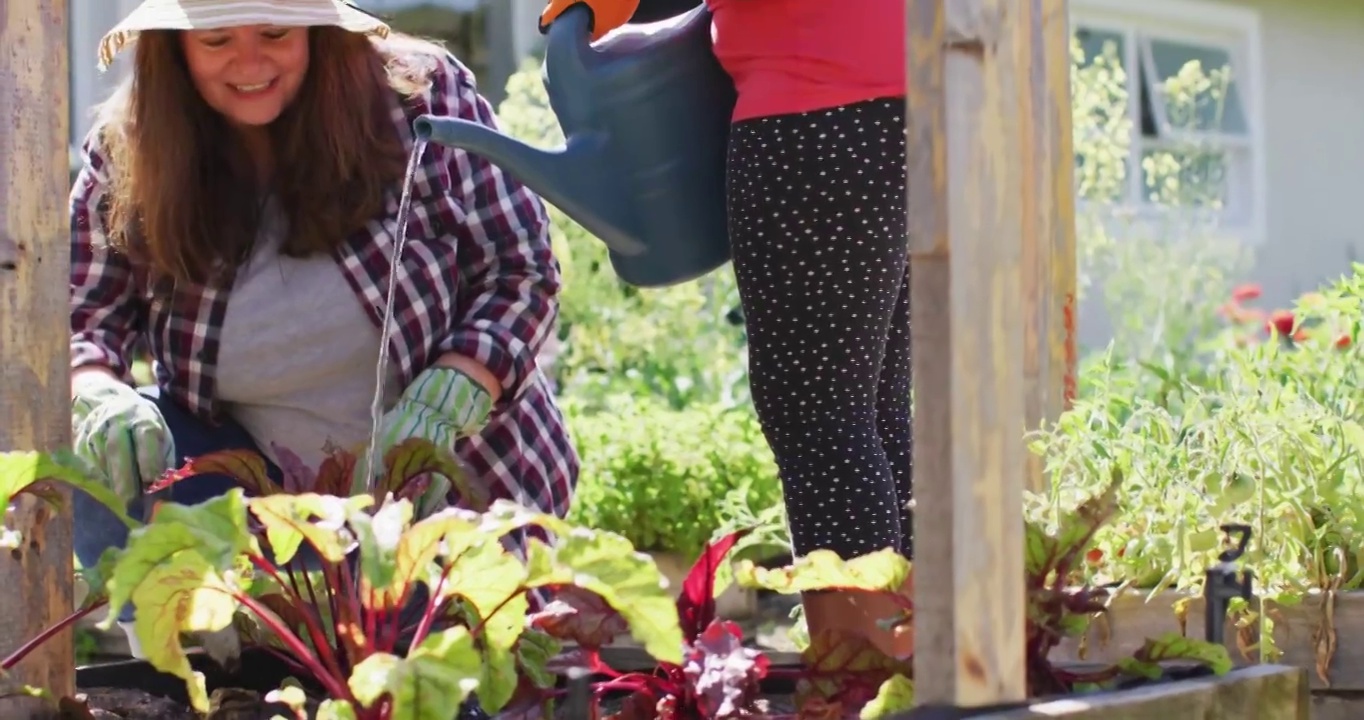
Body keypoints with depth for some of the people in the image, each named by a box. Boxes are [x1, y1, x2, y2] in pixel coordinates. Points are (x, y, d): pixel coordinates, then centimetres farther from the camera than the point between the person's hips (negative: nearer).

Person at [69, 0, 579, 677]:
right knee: (95, 457, -21)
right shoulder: (126, 154, -8)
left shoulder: (421, 96, -14)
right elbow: (77, 321, -6)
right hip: (266, 486, 2)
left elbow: (521, 272, -12)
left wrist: (438, 406, -30)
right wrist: (99, 398, -31)